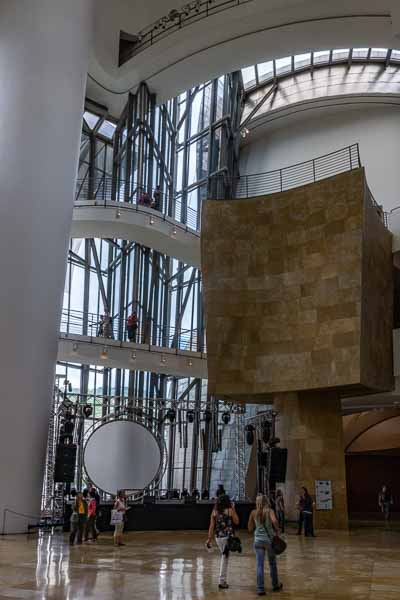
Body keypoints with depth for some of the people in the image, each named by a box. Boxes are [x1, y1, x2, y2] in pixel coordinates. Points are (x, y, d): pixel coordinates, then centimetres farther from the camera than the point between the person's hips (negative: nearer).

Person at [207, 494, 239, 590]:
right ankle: (222, 581, 2)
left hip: (218, 537, 4)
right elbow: (236, 522, 4)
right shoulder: (230, 510, -7)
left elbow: (211, 526, 1)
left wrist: (209, 539, 5)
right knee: (225, 558, 1)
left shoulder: (214, 511, 2)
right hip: (228, 537, -4)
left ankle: (223, 579, 23)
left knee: (224, 556, 20)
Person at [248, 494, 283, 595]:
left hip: (258, 540, 1)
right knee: (272, 563, 17)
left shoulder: (253, 513, -1)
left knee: (260, 565, 3)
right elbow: (274, 521, -27)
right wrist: (277, 530, -10)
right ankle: (275, 585, 32)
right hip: (269, 539, -1)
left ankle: (260, 589, 1)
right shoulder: (269, 511, -8)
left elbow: (250, 529, 5)